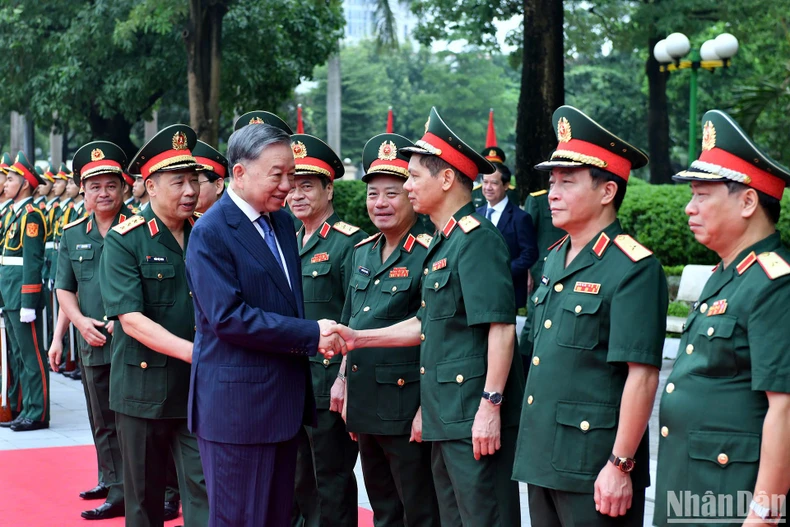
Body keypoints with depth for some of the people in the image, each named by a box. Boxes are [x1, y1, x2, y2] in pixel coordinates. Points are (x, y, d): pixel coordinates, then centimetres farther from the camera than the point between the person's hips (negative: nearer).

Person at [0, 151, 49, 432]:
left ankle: (38, 414, 0)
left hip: (23, 294, -10)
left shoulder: (30, 215, -13)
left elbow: (33, 261, -18)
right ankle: (28, 409, 20)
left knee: (32, 355, -4)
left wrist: (27, 303, -21)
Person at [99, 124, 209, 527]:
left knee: (205, 488, -1)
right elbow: (130, 318, -18)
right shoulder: (124, 241, -8)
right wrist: (191, 351, -28)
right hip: (143, 388, -2)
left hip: (200, 389, 3)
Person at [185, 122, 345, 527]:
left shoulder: (283, 223, 11)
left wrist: (312, 335, 3)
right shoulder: (211, 233, -14)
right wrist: (310, 335, -21)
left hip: (284, 398, 8)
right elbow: (227, 317, -22)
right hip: (237, 401, -8)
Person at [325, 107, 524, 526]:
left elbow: (501, 328, -21)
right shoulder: (441, 243, 16)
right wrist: (358, 339, 15)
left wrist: (490, 406, -23)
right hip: (446, 414, 10)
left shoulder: (478, 239, -15)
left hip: (475, 416, -10)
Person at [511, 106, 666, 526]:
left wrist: (620, 465, -20)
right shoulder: (555, 260, 11)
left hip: (593, 469, -8)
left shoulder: (634, 269, -14)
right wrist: (532, 450, 16)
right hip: (542, 459, 8)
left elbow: (641, 376, -18)